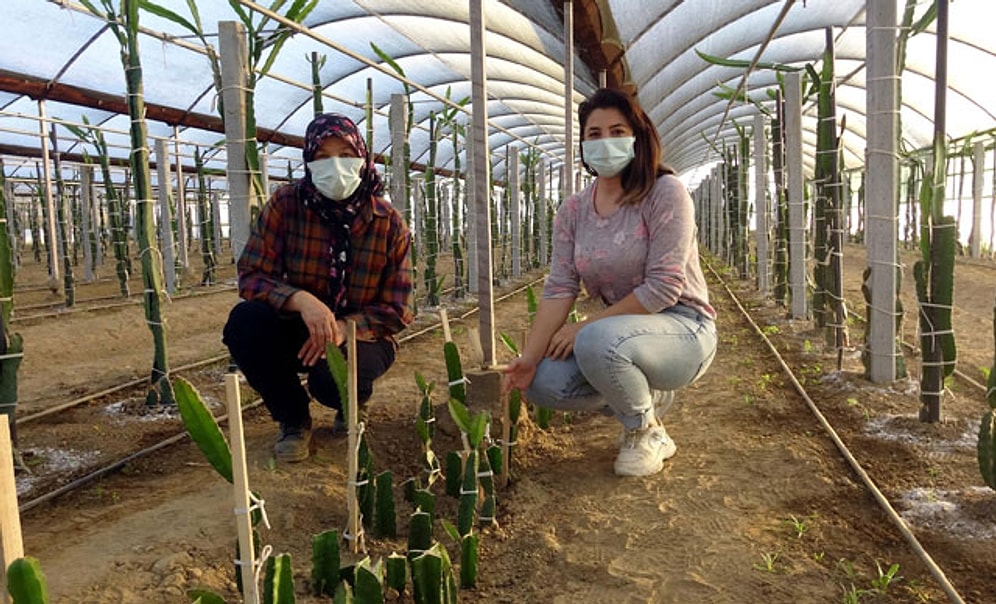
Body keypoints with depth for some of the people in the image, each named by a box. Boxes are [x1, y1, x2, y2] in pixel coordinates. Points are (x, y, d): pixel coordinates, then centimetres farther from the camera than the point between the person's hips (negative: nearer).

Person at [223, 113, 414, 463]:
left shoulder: (390, 224, -12)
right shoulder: (285, 205, -11)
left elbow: (395, 311, -10)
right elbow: (251, 276, -14)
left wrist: (344, 328, -29)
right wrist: (300, 299, -35)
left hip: (360, 335, -2)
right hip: (299, 328, 2)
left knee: (332, 377, -35)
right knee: (244, 320, -29)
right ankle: (293, 420, -3)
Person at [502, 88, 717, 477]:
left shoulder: (665, 194, -13)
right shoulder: (573, 211, 3)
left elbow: (663, 288, -21)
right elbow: (559, 288, -5)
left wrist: (584, 327, -21)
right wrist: (529, 356, -17)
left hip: (682, 327, -6)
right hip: (618, 331, 6)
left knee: (597, 342, -36)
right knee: (541, 383, -15)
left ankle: (647, 434, -4)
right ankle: (648, 400, 11)